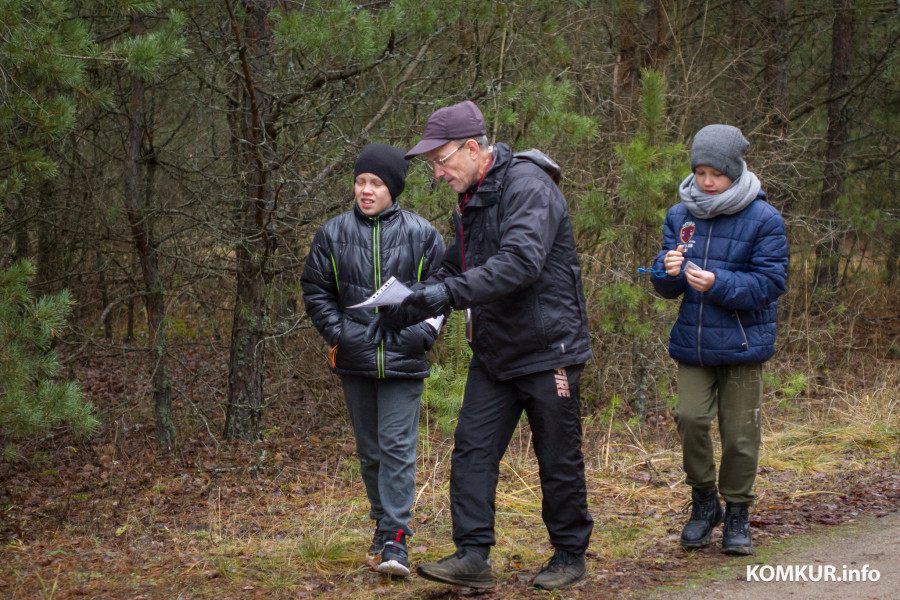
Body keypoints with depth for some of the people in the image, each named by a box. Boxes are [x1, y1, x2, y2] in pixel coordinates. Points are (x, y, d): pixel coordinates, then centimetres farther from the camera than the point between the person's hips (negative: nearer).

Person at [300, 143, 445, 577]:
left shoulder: (421, 235, -1)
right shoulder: (334, 234, 2)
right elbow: (316, 289, 8)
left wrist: (421, 334, -7)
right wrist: (338, 333, -3)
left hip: (403, 361, -3)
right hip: (354, 361, 3)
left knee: (397, 446, -8)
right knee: (370, 448, 13)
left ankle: (396, 538, -7)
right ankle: (382, 522, 28)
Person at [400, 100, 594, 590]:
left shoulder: (527, 186, -18)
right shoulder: (469, 201, 12)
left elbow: (521, 262, -31)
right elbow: (458, 266, 21)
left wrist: (451, 292, -35)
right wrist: (422, 292, 0)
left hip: (546, 348, -8)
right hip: (494, 352, 8)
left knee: (559, 459, 4)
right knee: (472, 448, -2)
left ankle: (570, 556, 19)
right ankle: (473, 556, -1)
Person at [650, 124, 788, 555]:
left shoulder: (763, 219, -5)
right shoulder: (681, 215, 7)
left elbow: (770, 283, -9)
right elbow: (666, 290, 9)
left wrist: (718, 284, -22)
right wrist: (670, 272, -15)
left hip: (743, 342, -2)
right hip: (692, 342, 3)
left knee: (739, 430, 2)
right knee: (690, 417, -12)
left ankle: (737, 515, 21)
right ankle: (704, 503, 11)